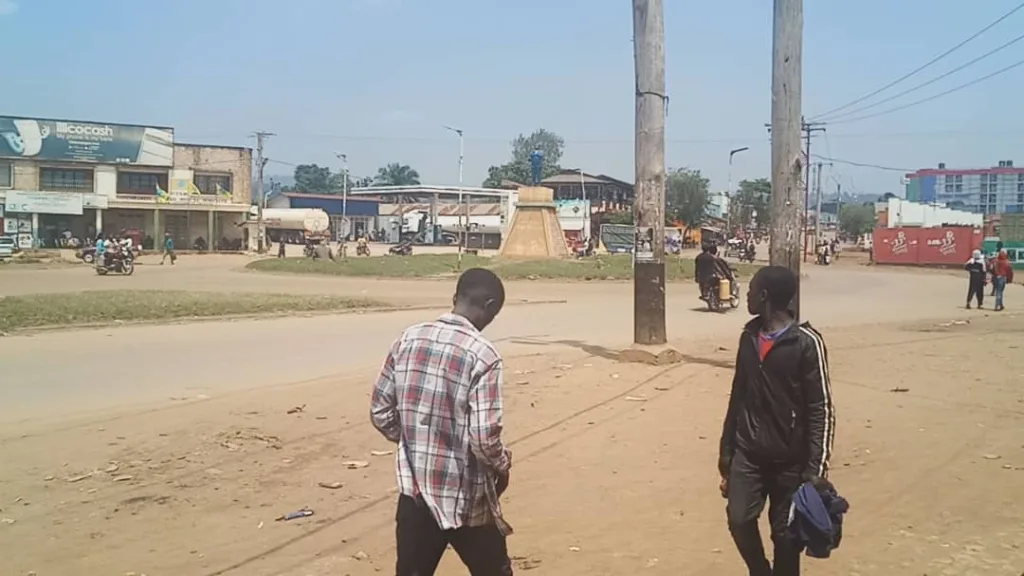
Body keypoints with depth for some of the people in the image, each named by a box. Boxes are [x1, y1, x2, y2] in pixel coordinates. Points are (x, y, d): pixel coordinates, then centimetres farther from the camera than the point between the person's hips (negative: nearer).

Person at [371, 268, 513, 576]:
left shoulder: (407, 339, -1)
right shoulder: (482, 354, -18)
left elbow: (380, 412, 5)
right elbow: (484, 436, -22)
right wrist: (502, 466, -2)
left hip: (414, 490, 5)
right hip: (465, 498, -4)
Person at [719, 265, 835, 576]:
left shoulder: (806, 342, -13)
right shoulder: (749, 336, 5)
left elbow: (821, 409, -12)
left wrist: (816, 468, -17)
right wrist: (727, 450, 13)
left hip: (789, 459, -4)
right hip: (748, 453, 4)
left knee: (785, 533, 4)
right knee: (739, 519, -6)